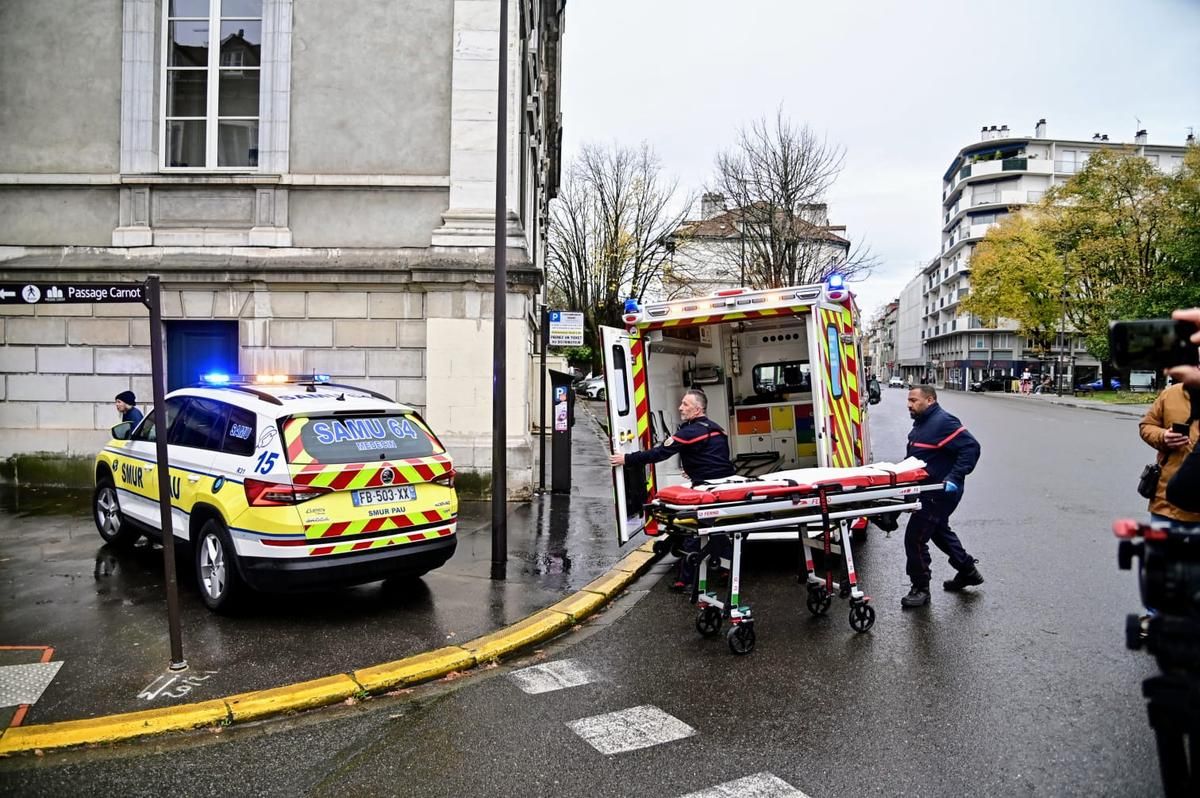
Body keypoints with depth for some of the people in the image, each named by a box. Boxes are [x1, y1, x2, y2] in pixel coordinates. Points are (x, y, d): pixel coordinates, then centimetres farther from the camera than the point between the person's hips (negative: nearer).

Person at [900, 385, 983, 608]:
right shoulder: (922, 423, 11)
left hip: (940, 493, -11)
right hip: (930, 491, 11)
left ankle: (920, 589, 7)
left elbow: (971, 447, -26)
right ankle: (968, 571, 44)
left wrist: (954, 478, -31)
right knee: (939, 531, 26)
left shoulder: (943, 422, -20)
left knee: (915, 538, -7)